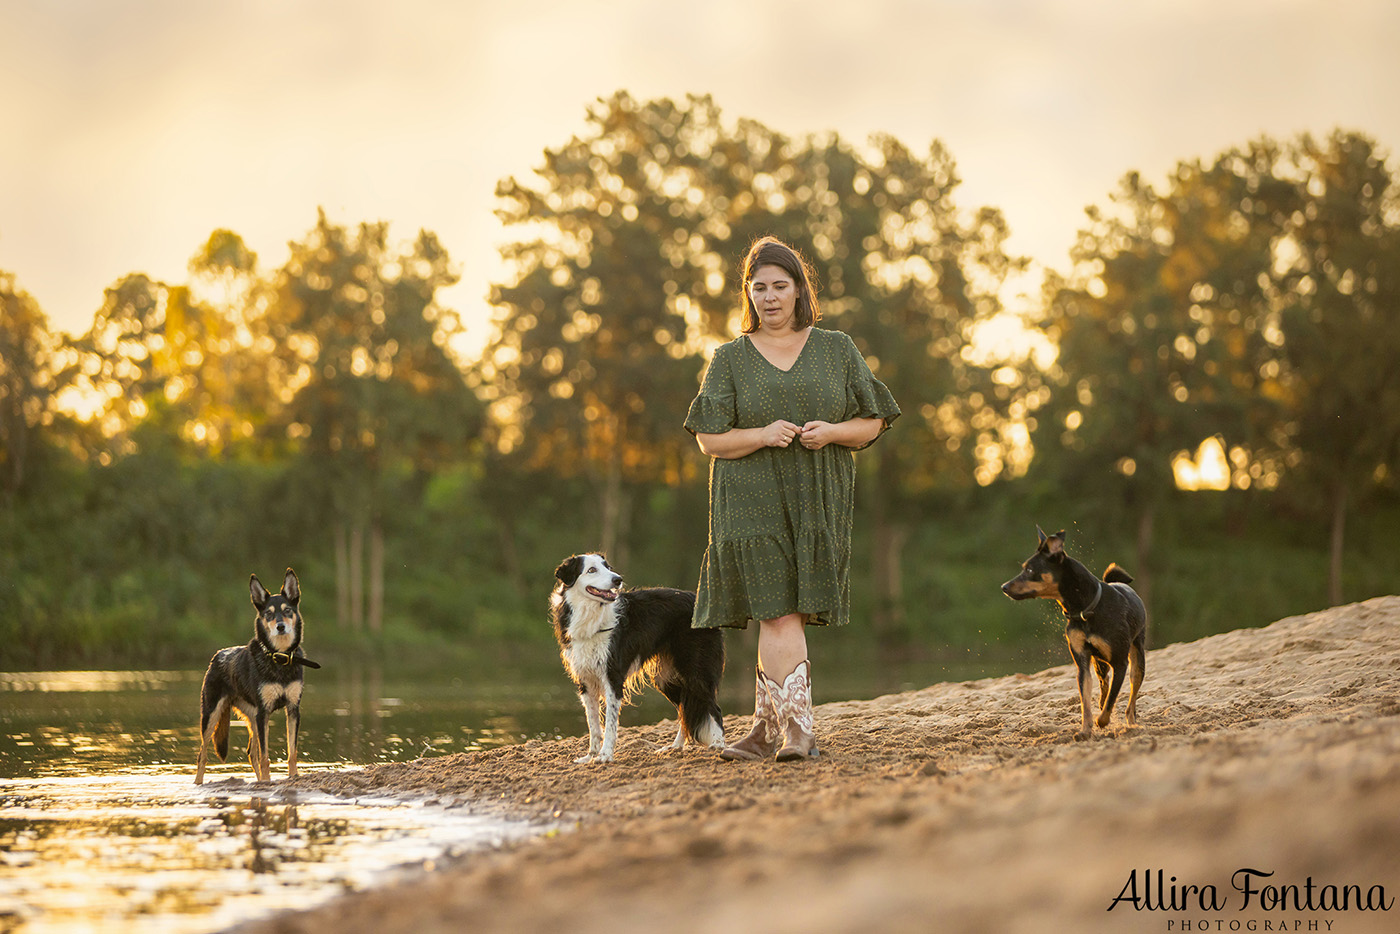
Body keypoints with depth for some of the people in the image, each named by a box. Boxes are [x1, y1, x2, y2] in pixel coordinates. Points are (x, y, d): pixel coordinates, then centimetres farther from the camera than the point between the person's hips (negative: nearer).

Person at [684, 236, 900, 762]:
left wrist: (833, 431, -12)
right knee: (779, 614, -12)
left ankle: (766, 727, 9)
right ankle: (798, 731, -15)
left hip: (816, 503, 1)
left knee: (783, 614, 1)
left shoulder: (837, 350, 10)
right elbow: (709, 438, 3)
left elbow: (872, 424, 10)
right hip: (752, 504, -1)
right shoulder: (730, 359, 7)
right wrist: (762, 435, -15)